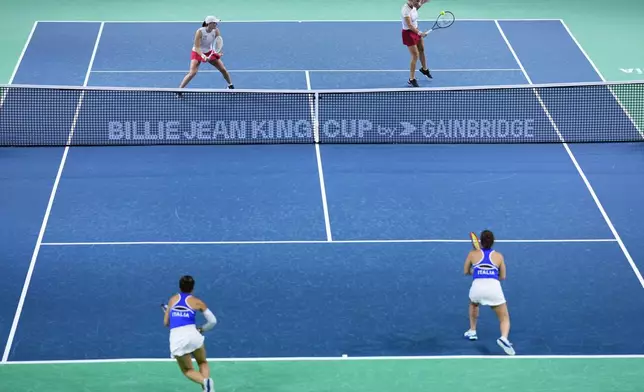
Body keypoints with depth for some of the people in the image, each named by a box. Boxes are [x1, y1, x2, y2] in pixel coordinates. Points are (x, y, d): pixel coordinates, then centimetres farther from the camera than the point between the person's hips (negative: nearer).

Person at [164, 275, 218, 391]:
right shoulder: (197, 302, 12)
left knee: (187, 370, 16)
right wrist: (202, 329, 30)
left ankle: (205, 381, -14)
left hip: (176, 338, 1)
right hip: (192, 334, -1)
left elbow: (166, 322, 21)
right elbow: (213, 321, 12)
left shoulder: (173, 299, 16)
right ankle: (206, 379, -10)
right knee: (203, 363, 22)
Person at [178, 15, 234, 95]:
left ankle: (230, 85, 30)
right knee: (192, 72, -24)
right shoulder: (200, 31, -29)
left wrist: (219, 52, -33)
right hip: (197, 53, -5)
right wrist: (203, 55, -46)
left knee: (223, 69, 3)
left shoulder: (216, 31, -15)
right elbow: (197, 47, -30)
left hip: (209, 52, 5)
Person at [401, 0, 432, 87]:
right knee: (415, 55, -8)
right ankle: (411, 79, 5)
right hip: (408, 33, -9)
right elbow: (409, 25, -40)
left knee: (421, 50, 26)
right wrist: (419, 33, -50)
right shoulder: (406, 10, -32)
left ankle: (424, 69, 52)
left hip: (416, 30, 9)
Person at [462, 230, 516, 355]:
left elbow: (466, 272, 26)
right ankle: (504, 338, -24)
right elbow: (502, 277, 22)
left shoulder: (473, 254, 15)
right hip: (494, 287, -1)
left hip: (477, 287, 1)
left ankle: (472, 331, 41)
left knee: (473, 304, 40)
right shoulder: (498, 256, 16)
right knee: (505, 319, 8)